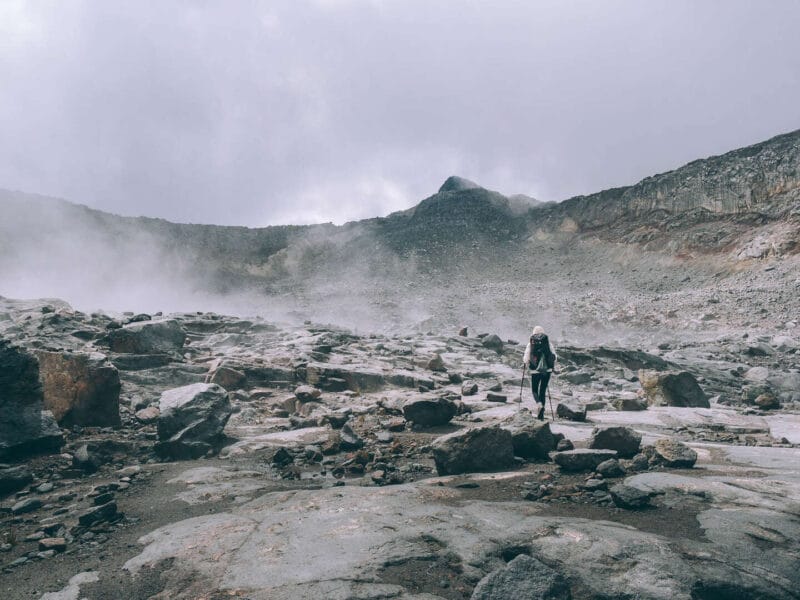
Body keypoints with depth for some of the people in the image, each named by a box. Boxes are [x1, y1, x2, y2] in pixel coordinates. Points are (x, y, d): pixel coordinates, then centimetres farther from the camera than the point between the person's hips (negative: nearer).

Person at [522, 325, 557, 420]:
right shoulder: (548, 343, 1)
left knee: (534, 390, 14)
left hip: (535, 370, -2)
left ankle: (539, 404, -17)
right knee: (543, 390, 13)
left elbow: (526, 358, -8)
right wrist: (552, 366, 17)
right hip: (547, 370, 2)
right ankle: (541, 414, 14)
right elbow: (554, 356, 0)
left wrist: (524, 363, 13)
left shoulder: (530, 344, -4)